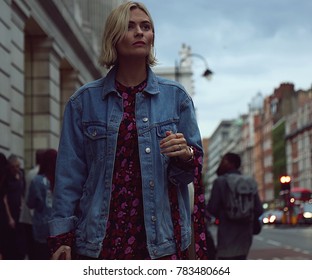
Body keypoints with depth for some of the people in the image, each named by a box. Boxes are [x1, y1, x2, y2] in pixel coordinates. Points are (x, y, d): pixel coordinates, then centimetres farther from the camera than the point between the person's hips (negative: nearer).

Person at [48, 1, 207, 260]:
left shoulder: (175, 96, 6)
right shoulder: (85, 100, 4)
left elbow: (196, 167, 8)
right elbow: (70, 171, 4)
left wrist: (185, 155, -15)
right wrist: (62, 236, -1)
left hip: (160, 237, 1)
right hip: (100, 236, 0)